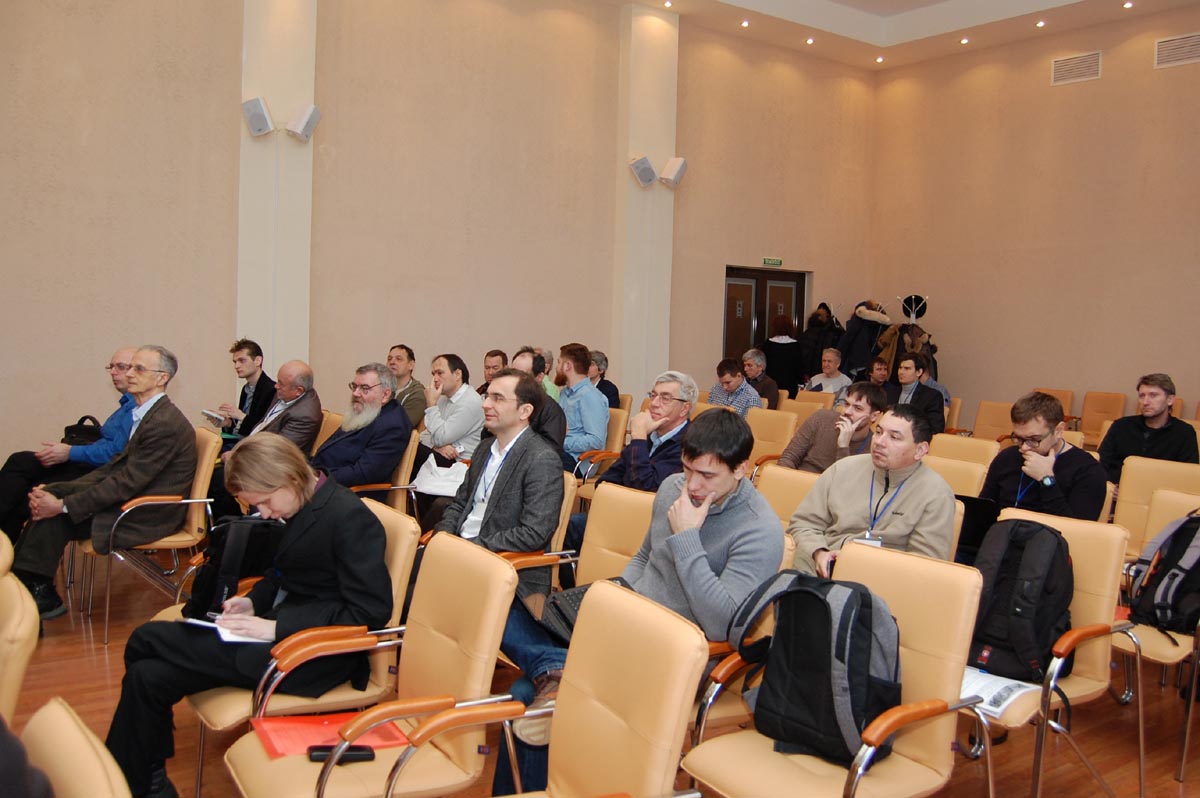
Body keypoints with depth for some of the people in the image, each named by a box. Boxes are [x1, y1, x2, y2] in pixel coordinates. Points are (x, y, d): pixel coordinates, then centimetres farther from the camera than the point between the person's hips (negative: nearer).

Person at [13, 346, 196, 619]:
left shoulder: (163, 423, -22)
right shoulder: (147, 414, 9)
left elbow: (126, 483, -22)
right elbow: (116, 466, 11)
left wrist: (63, 505, -19)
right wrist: (55, 491, 0)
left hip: (148, 515, -9)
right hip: (135, 496, 9)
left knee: (55, 517, -12)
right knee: (49, 494, 1)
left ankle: (41, 593, 5)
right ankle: (22, 579, 3)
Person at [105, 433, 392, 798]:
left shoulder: (350, 518, -20)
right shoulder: (306, 506, 6)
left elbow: (369, 613, -23)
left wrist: (276, 628, -21)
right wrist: (254, 601, 3)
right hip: (283, 626, 9)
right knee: (147, 674, -2)